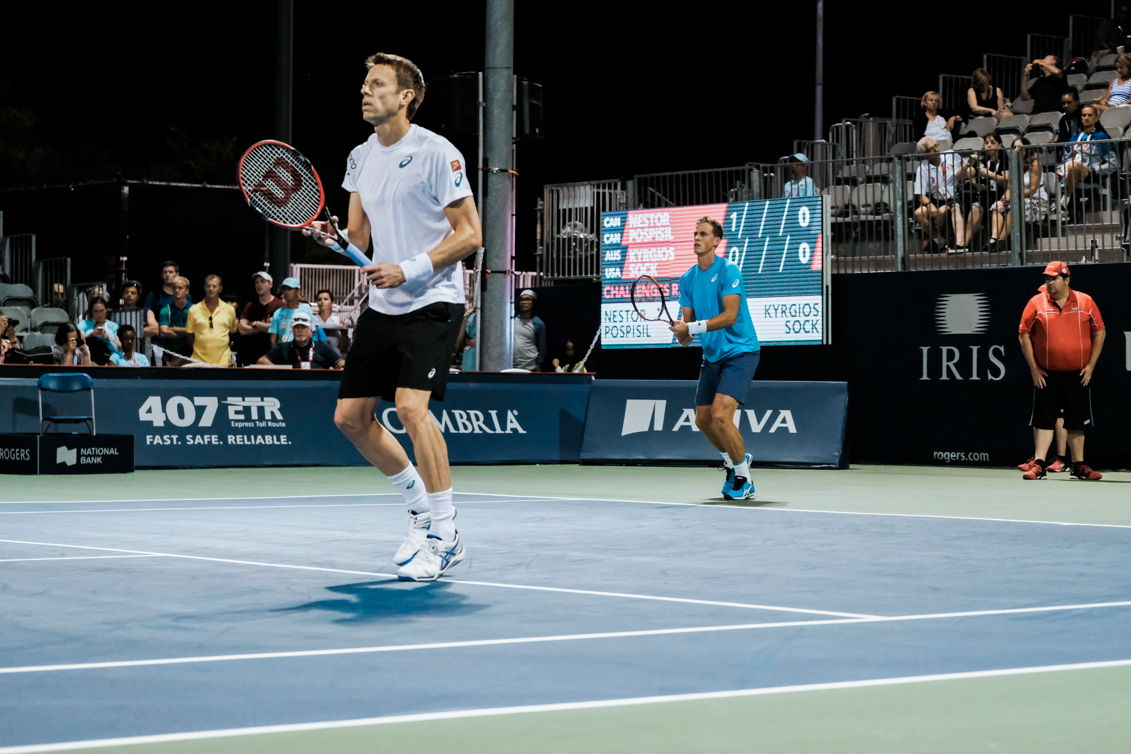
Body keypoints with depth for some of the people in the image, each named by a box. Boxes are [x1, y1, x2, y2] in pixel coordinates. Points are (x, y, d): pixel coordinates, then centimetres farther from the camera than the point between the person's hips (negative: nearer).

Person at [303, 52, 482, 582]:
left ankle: (445, 537, -13)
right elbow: (360, 237, 15)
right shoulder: (360, 158, 11)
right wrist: (333, 238, -8)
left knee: (410, 405, -23)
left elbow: (470, 234, -12)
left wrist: (410, 270, -20)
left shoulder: (436, 154, -11)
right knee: (351, 416, 6)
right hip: (382, 305, 8)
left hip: (432, 303, -8)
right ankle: (420, 503, 27)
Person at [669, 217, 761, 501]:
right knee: (703, 420, 10)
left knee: (720, 416, -20)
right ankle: (733, 459, 38)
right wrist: (683, 335, -17)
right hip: (712, 357, 7)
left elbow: (730, 316, -23)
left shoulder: (728, 271, -14)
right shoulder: (688, 279, 6)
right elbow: (688, 322, 6)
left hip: (740, 352, -7)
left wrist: (692, 327, -26)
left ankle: (743, 480, -5)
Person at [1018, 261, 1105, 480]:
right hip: (1046, 375, -1)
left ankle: (1078, 465, 16)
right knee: (1044, 420, -3)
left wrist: (1090, 365, 1)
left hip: (1078, 375, 1)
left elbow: (1099, 333, 7)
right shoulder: (1036, 303, 0)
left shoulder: (1085, 302, 2)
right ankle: (1040, 465, 0)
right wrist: (1034, 368, -3)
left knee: (1077, 422, 6)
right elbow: (1024, 335, 2)